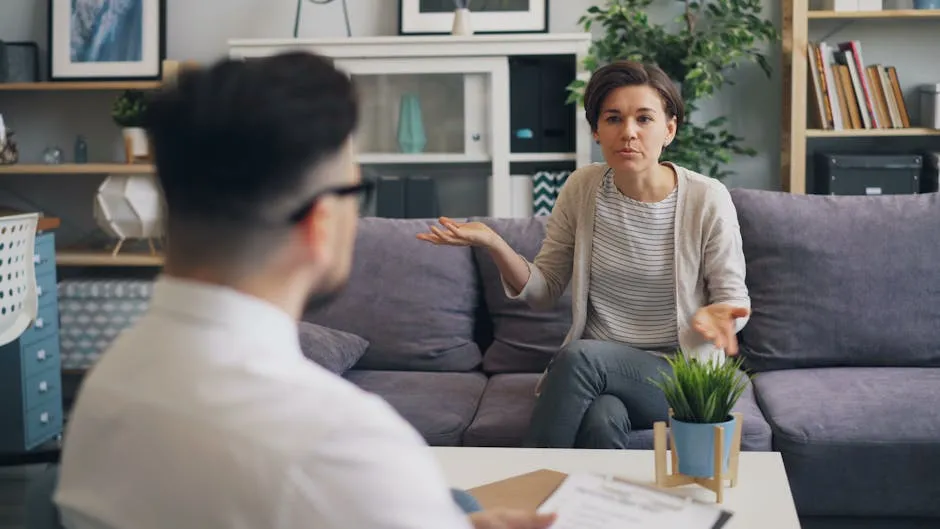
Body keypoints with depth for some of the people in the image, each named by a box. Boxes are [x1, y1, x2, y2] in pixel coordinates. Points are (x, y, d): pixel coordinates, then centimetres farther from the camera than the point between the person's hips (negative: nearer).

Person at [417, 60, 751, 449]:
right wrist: (493, 244, -13)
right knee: (601, 420, -34)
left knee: (580, 356, -31)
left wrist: (719, 314, -25)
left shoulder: (707, 200, -9)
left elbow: (733, 298, 0)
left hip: (680, 373, -2)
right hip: (598, 372, 2)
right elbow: (544, 290, 5)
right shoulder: (582, 188, 0)